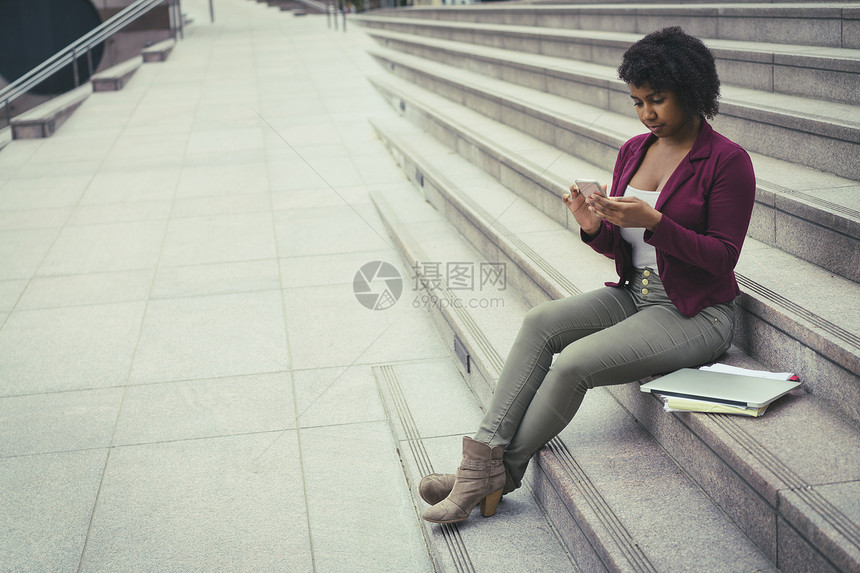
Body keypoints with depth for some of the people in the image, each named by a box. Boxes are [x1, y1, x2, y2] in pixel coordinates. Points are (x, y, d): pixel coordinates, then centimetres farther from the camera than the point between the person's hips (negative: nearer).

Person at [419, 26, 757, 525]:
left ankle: (498, 477, -8)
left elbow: (723, 258, -15)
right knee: (540, 322, -18)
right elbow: (618, 247, 11)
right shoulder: (633, 151, 8)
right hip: (635, 294, 7)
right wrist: (595, 227, -13)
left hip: (696, 315, -7)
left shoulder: (729, 161, -11)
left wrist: (653, 222, -26)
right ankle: (485, 455, -21)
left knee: (575, 363, -24)